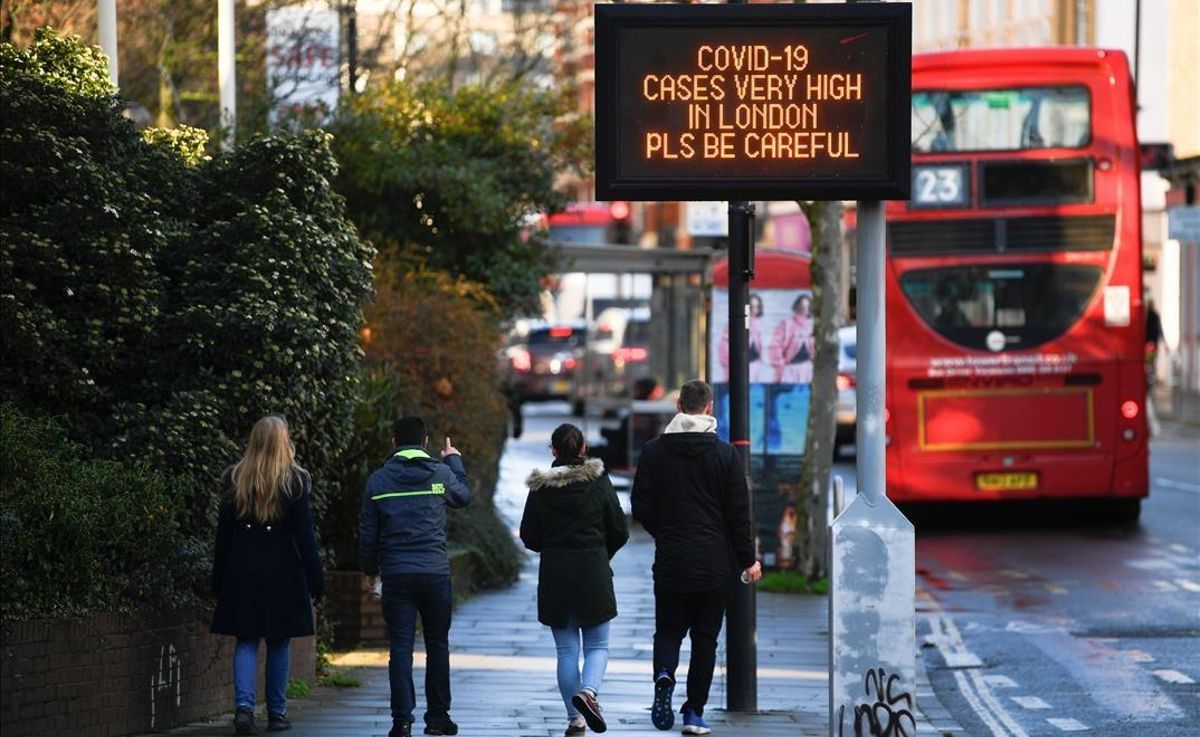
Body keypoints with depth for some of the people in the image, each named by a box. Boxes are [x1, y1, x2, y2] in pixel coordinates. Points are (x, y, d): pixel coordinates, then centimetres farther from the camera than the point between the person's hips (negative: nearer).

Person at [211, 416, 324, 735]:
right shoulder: (295, 481, -6)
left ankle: (243, 705, -13)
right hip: (283, 571, -2)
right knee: (279, 642, 9)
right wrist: (315, 581, -1)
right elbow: (305, 535, -6)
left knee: (246, 640, 5)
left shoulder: (234, 479, 2)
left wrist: (219, 578, 11)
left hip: (242, 569, 2)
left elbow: (223, 532, 5)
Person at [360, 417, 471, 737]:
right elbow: (463, 495, 21)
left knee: (400, 647, 1)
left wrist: (370, 567, 19)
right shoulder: (441, 474, -2)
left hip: (396, 575, 0)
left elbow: (368, 531, 5)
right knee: (437, 645, 10)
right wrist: (455, 461, 36)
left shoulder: (378, 480, 1)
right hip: (435, 574, 0)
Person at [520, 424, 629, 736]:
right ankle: (588, 690, -20)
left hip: (554, 576, 1)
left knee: (566, 649, 8)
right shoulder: (599, 482, -4)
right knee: (597, 645, 8)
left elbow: (529, 536, 0)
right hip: (593, 574, -1)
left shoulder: (540, 487, -3)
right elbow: (620, 532, 0)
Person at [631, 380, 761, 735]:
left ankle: (664, 674, -19)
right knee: (705, 638, 8)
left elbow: (641, 507, 1)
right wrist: (748, 560, 7)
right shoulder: (725, 454, -4)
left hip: (670, 560, 1)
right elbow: (739, 512, -2)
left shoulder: (654, 451, -1)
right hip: (714, 565, -1)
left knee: (668, 630, 12)